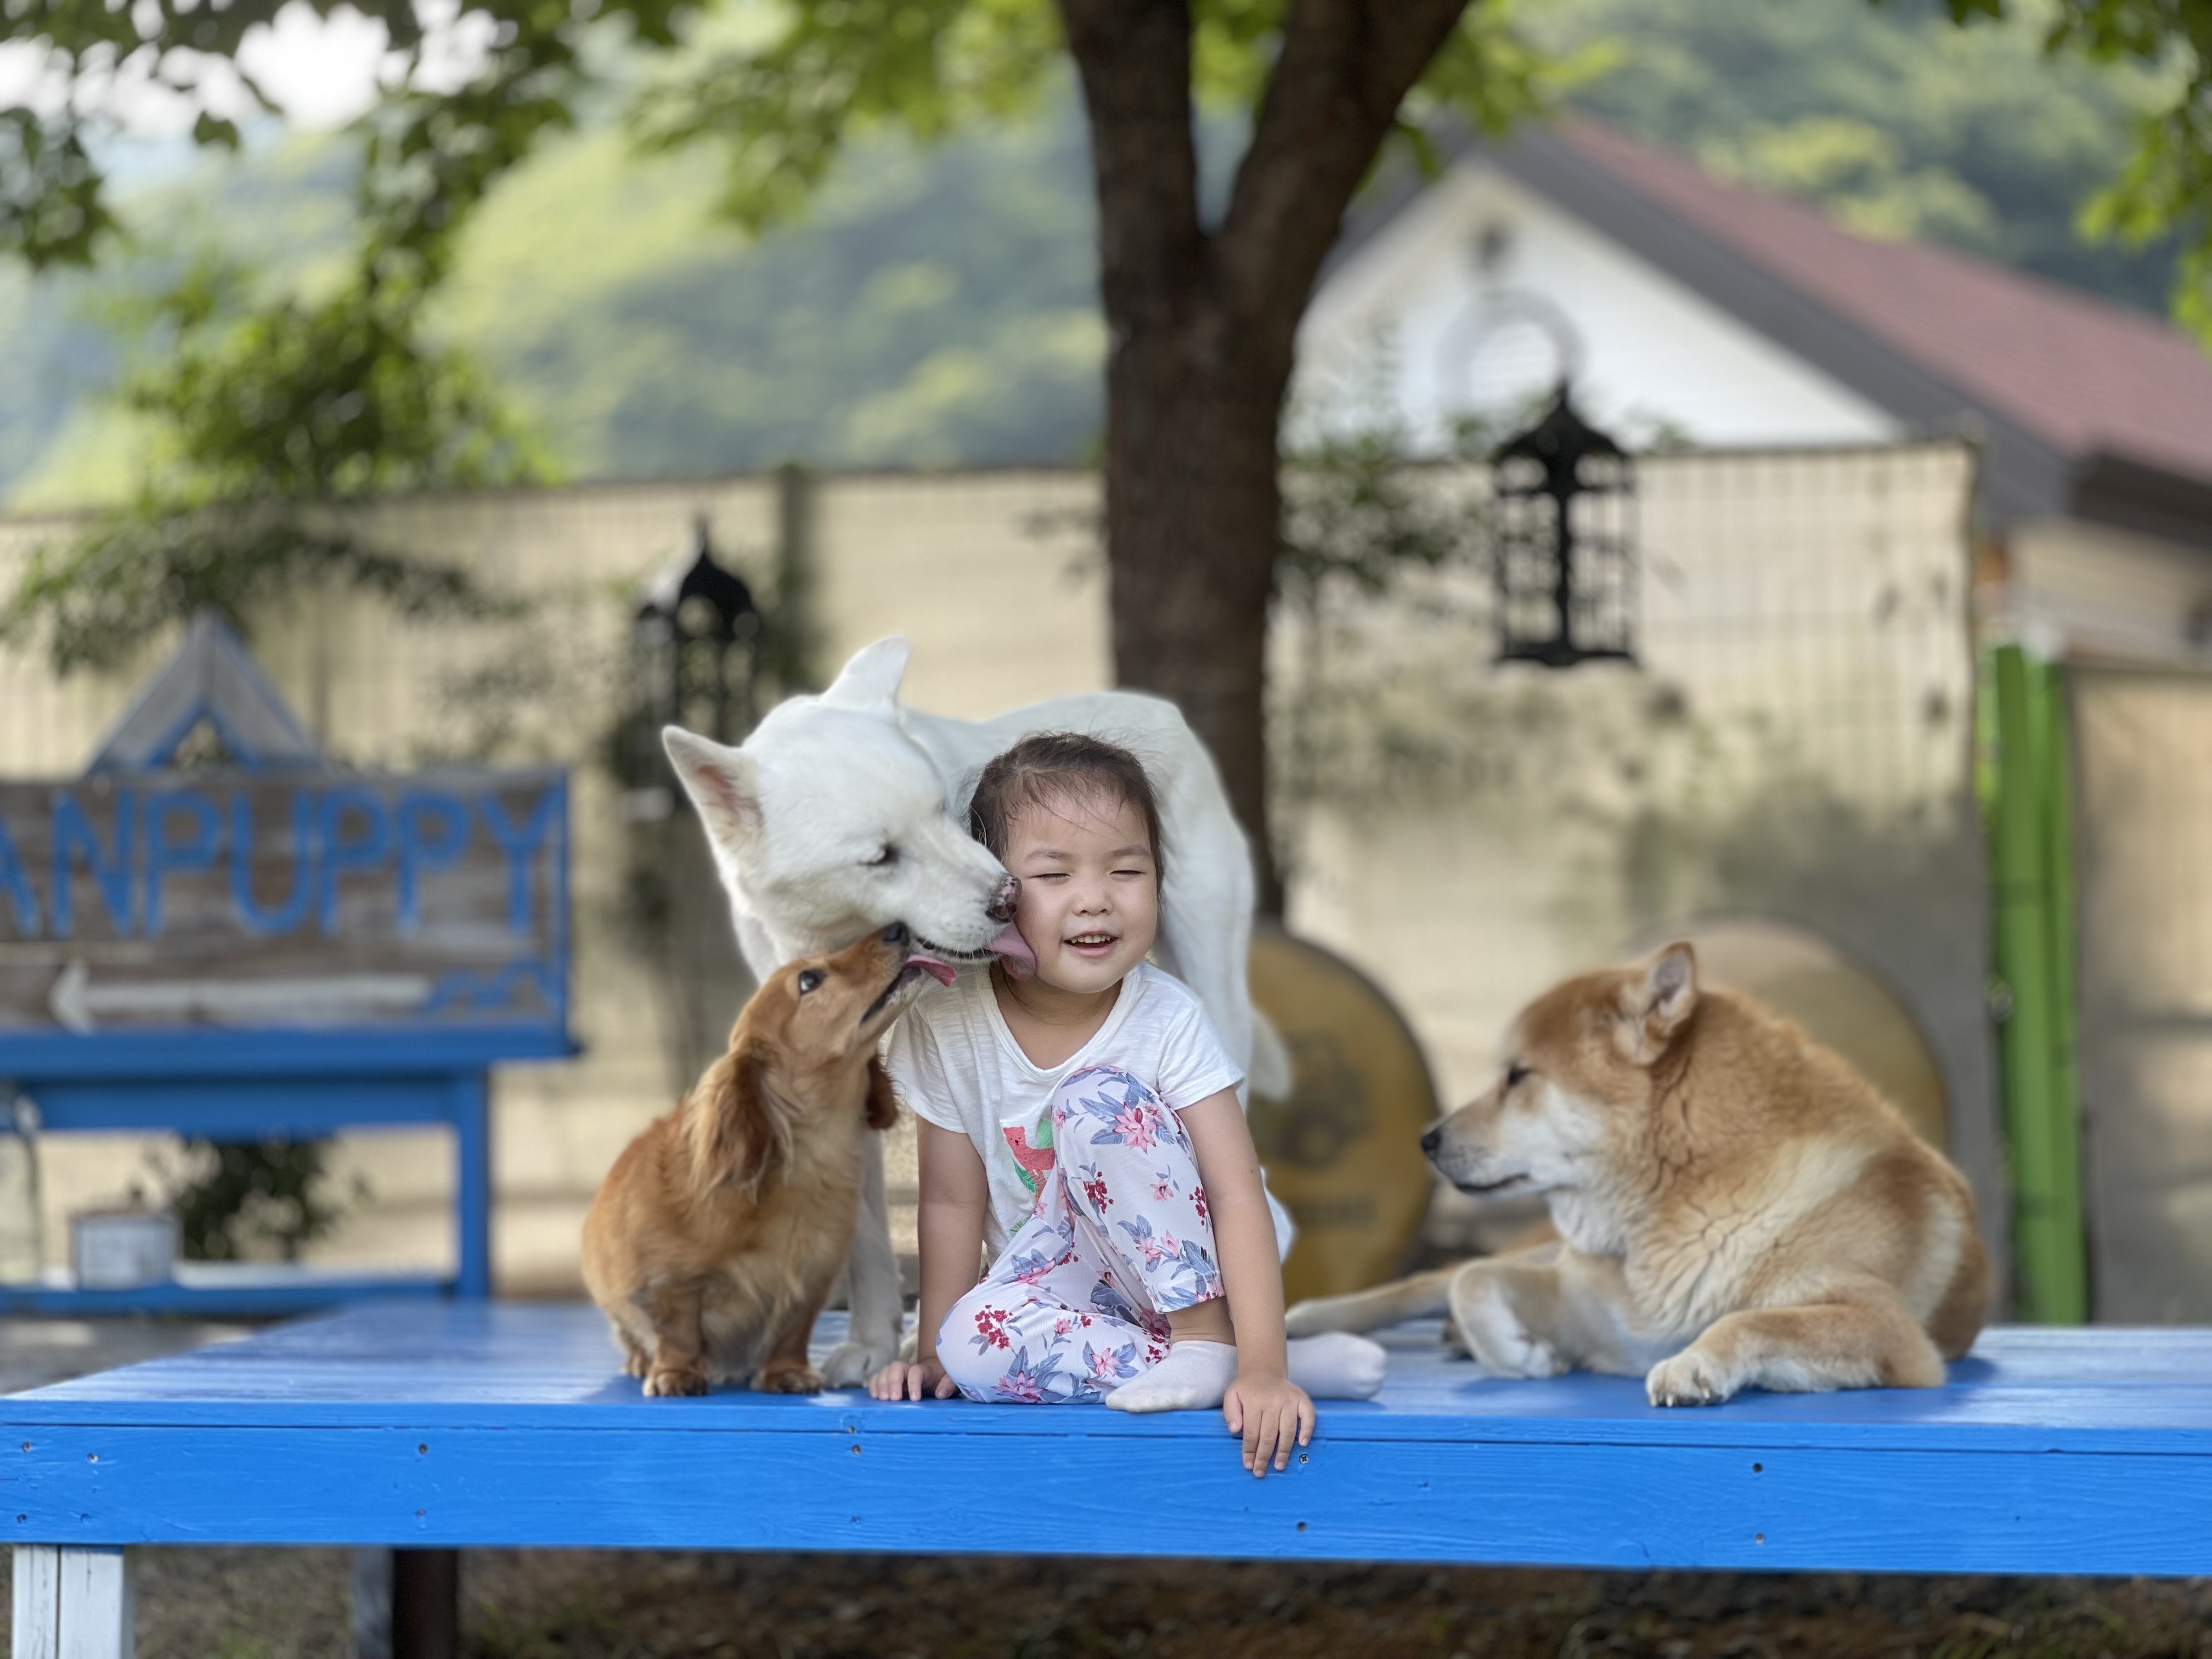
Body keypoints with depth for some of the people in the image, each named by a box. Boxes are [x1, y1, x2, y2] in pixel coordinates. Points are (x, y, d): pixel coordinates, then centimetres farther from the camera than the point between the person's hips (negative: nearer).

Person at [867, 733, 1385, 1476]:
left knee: (1098, 1098, -29)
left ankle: (1211, 1340, -21)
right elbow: (954, 1200, -4)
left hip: (1188, 1265, -2)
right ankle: (1203, 1360, -23)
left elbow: (1238, 1193, -25)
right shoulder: (948, 1025, -13)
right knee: (974, 1345, -31)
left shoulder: (1169, 1020, -19)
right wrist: (933, 1354, -7)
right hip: (1072, 1282, 3)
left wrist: (1263, 1369, -36)